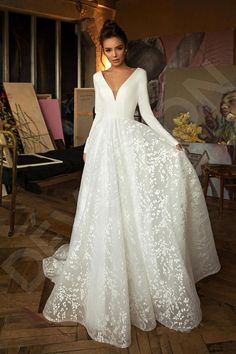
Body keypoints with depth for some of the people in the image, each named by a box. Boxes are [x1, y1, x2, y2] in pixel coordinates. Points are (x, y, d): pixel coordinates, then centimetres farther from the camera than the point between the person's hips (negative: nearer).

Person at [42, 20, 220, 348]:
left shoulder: (139, 74, 6)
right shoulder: (99, 78, 13)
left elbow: (147, 114, 2)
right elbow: (98, 116, 16)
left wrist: (172, 142, -7)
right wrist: (88, 147, 13)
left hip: (131, 143, -2)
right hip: (104, 146, 3)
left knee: (134, 211, -4)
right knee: (105, 214, 3)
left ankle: (143, 283, 13)